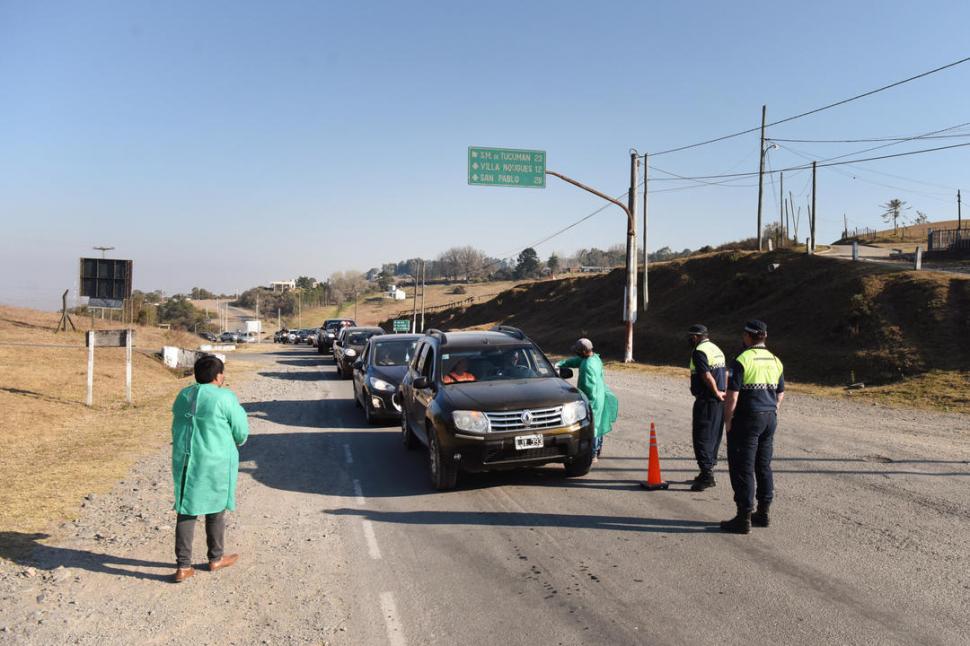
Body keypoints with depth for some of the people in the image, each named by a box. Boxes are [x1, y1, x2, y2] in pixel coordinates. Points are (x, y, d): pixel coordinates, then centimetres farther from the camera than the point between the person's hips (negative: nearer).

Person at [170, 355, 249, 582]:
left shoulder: (183, 396, 6)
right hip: (215, 463, -5)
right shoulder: (225, 398, -12)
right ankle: (216, 558, 27)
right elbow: (241, 433, -6)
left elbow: (176, 429, 15)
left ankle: (183, 566, 8)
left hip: (184, 461, 5)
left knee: (186, 512, 9)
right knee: (216, 509, 13)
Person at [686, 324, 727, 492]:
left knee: (701, 437, -6)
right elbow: (725, 373, 15)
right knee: (714, 437, 15)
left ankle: (707, 475, -9)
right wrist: (723, 391, 7)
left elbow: (707, 375, -21)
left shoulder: (699, 352, -13)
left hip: (706, 401, -9)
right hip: (719, 402, 9)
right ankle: (708, 473, 24)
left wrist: (716, 392, -11)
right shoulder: (716, 349, 17)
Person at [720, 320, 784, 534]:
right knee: (764, 466, 16)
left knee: (743, 468, -2)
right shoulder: (775, 361, 10)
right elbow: (780, 394, 16)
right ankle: (763, 513, 23)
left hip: (747, 420, -7)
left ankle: (744, 518, -1)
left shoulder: (742, 360, -14)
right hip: (770, 419, 7)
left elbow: (732, 396, -17)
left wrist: (727, 421, -8)